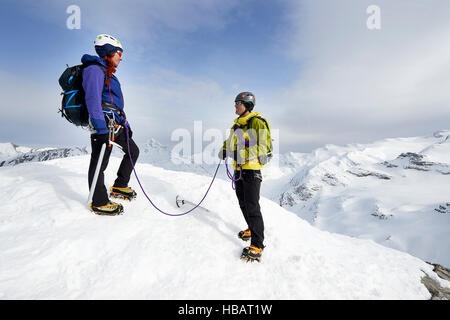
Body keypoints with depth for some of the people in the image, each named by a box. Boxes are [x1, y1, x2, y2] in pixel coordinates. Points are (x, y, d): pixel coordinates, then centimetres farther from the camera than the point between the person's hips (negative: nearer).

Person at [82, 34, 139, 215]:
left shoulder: (108, 73, 25)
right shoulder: (94, 69, -6)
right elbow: (93, 100, -19)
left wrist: (125, 124, 27)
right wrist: (101, 130, -27)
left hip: (116, 124, 10)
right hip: (104, 122, -10)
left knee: (133, 151, 16)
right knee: (100, 162, -5)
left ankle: (119, 187, 25)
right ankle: (99, 203, 7)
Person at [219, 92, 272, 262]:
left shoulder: (257, 122, -8)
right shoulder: (237, 124, 17)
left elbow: (264, 143, -16)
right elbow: (231, 141, 28)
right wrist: (225, 150, 10)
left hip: (252, 169, -8)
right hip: (239, 168, 8)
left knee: (252, 206, -9)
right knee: (243, 203, 17)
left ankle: (257, 245, 1)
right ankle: (253, 229, 38)